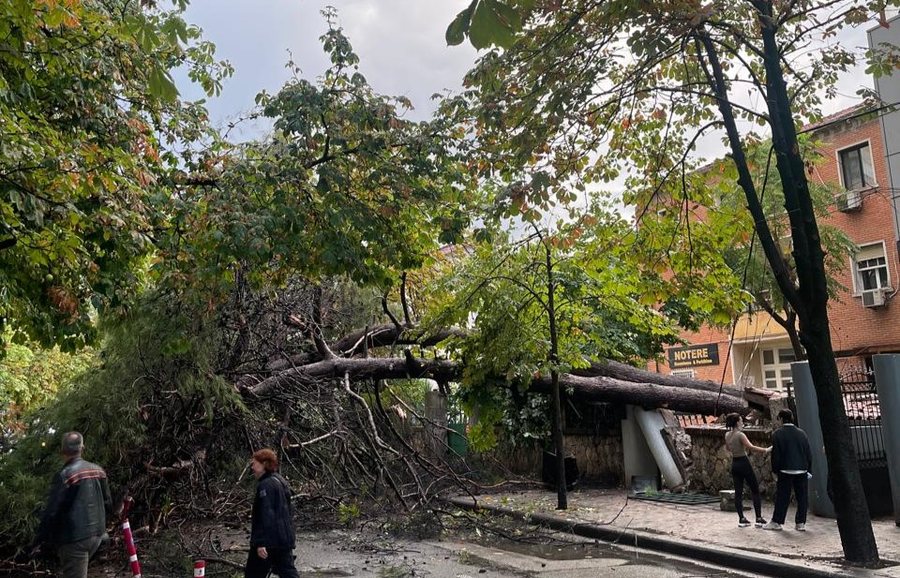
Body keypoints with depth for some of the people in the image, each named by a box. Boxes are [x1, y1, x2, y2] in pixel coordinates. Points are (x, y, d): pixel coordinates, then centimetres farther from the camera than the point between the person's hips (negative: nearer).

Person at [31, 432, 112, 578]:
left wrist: (39, 539, -3)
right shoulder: (98, 470, 4)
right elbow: (108, 503, 10)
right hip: (96, 534, 6)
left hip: (75, 538, -6)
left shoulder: (64, 475, -15)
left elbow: (52, 511, -15)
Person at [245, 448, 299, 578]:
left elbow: (266, 515, -23)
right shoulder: (280, 481, 14)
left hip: (269, 542, -9)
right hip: (285, 540, 9)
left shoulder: (265, 485, -15)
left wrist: (261, 542, -25)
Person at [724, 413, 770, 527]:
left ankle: (741, 519, 6)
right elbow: (751, 447, -29)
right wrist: (765, 450, -27)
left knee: (738, 492, 7)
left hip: (734, 464, 7)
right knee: (755, 490, 5)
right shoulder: (740, 435, -17)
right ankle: (759, 518, 5)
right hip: (744, 463, -6)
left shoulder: (727, 435, 5)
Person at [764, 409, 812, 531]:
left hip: (785, 471, -3)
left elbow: (775, 454, -7)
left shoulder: (777, 434, -6)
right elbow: (809, 453, 8)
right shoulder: (801, 433, 5)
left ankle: (776, 522, 8)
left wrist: (775, 470, 3)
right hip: (802, 471, 3)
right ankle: (801, 523, 11)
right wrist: (809, 469, 14)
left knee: (782, 497, 3)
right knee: (802, 497, 9)